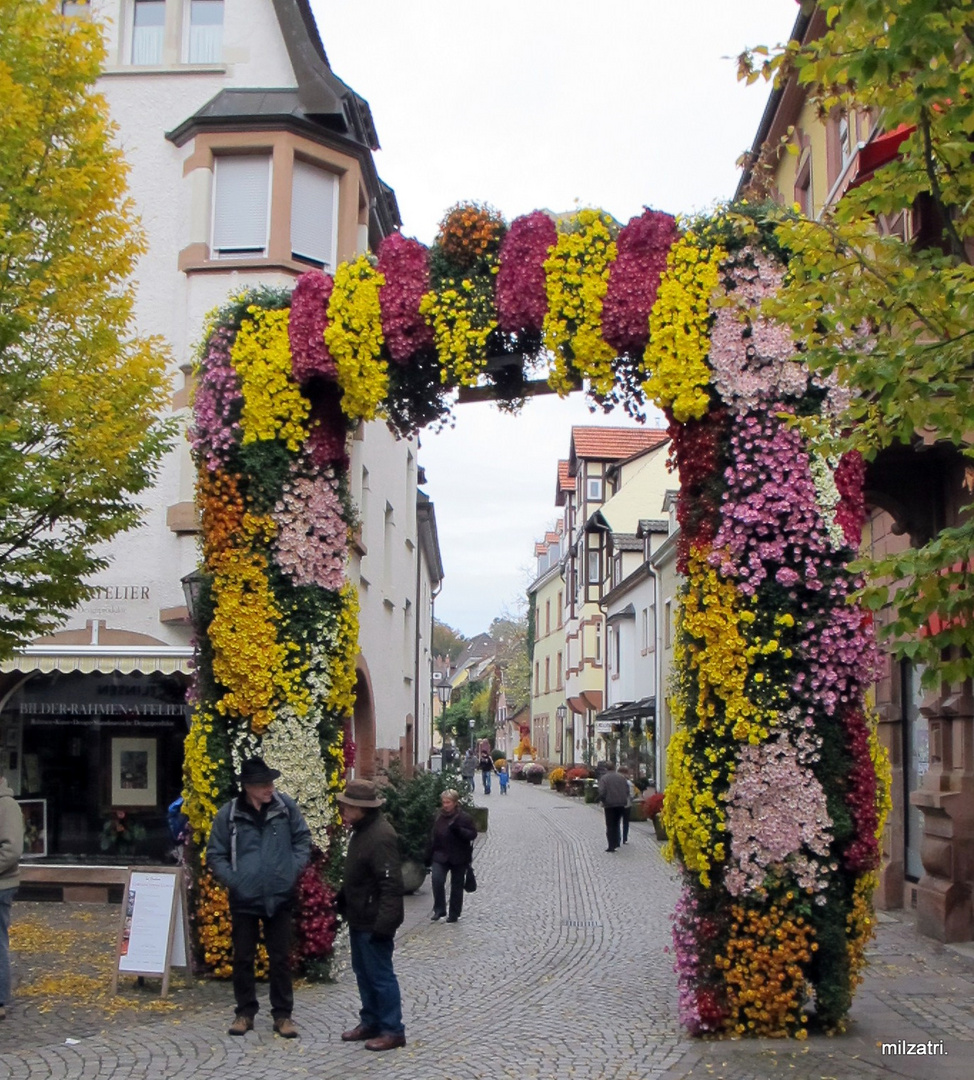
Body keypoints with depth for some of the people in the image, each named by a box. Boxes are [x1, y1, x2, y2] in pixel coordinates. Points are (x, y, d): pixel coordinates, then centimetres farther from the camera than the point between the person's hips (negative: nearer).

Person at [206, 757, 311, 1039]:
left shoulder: (286, 806, -5)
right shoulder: (229, 814, -8)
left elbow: (302, 839, 6)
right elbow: (215, 855, -1)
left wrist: (295, 869, -5)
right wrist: (233, 881, -10)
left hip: (280, 897, 1)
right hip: (244, 899, -1)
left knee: (281, 958, 8)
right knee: (243, 958, 10)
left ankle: (282, 1014, 19)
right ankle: (245, 1012, 25)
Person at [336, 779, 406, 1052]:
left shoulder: (380, 836, -24)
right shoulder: (362, 830, 8)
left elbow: (391, 884, -27)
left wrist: (384, 924, -28)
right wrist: (343, 902, 21)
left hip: (373, 921, -10)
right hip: (359, 918, 10)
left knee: (380, 975, -1)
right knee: (363, 972, 19)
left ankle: (393, 1030, 9)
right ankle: (370, 1022, 31)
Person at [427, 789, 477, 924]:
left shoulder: (465, 818, -8)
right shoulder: (439, 817, 4)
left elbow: (473, 834, -12)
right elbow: (434, 838, 11)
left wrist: (458, 830, -28)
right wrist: (430, 856, 11)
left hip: (459, 858, -2)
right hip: (441, 856, 2)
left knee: (456, 886, 6)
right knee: (436, 879, -18)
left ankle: (454, 914, 19)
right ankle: (439, 910, -6)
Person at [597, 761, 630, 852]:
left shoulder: (604, 778, -9)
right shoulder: (622, 777, 5)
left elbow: (602, 792, -17)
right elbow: (627, 790, 6)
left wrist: (602, 800, 0)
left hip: (609, 804, -4)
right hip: (621, 804, 4)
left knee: (610, 825, 1)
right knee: (617, 824, 16)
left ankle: (611, 846, -3)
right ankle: (616, 844, 15)